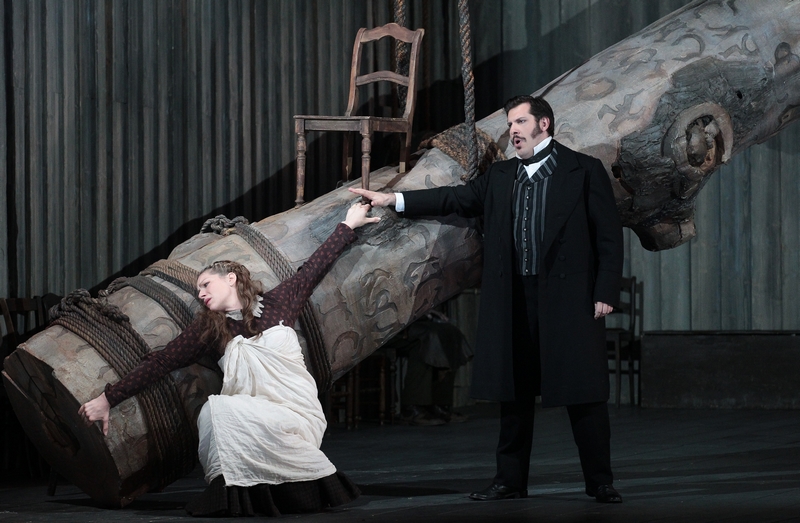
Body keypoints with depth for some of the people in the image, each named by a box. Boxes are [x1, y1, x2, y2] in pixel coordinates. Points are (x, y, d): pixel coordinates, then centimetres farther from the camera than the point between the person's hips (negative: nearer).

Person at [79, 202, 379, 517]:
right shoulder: (209, 329, 10)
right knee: (213, 411, -31)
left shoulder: (277, 303, 6)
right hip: (254, 417, 2)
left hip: (298, 415, -2)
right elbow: (161, 363, 6)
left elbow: (313, 268, 18)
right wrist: (108, 400, 2)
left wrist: (348, 225, 29)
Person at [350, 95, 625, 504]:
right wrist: (393, 200, -4)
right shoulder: (500, 176, 15)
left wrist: (606, 292, -9)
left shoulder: (584, 171, 0)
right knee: (514, 393, 9)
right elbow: (457, 198, 6)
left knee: (582, 393, -3)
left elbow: (608, 235, -2)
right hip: (515, 299, 5)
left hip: (569, 297, -5)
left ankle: (600, 482, 5)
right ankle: (510, 481, 17)